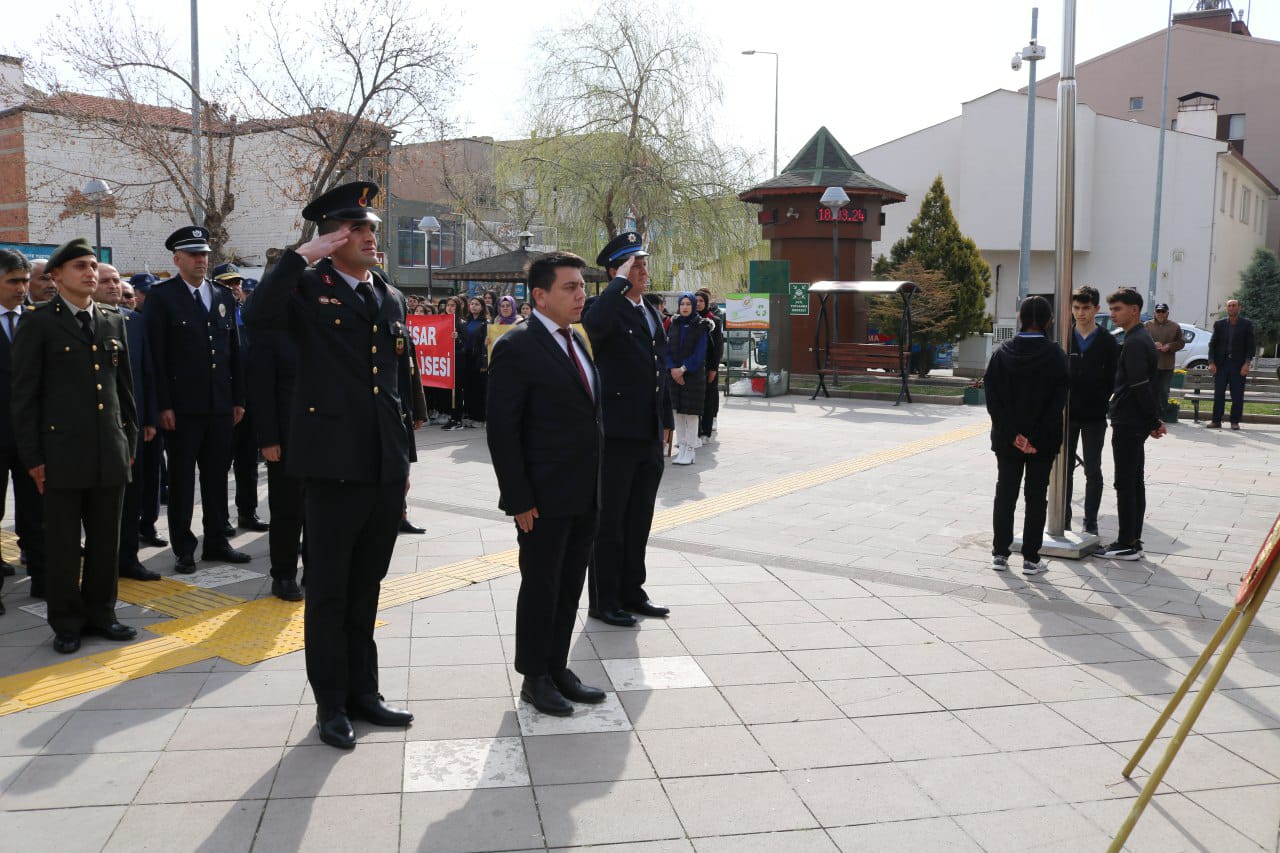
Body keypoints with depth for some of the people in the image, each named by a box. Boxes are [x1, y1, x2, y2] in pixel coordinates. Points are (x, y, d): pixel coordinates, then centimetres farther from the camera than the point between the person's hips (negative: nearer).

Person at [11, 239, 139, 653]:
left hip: (111, 452, 4)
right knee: (63, 544, 6)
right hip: (62, 452, -4)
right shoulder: (37, 322, -3)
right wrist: (32, 456, -7)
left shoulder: (113, 320, 11)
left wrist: (130, 440, 12)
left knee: (106, 540, 11)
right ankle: (66, 623, 19)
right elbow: (23, 394, -4)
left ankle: (100, 613, 24)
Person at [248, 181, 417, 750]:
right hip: (333, 466, -6)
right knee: (328, 592, 6)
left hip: (386, 469, 6)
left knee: (365, 589, 17)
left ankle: (363, 691, 30)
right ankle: (331, 703, 20)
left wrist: (406, 456, 16)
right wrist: (303, 255, -21)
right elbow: (260, 317, -27)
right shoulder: (308, 287, -4)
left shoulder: (391, 297, 13)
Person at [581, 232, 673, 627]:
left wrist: (666, 421, 18)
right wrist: (621, 281, -25)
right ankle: (603, 601, 15)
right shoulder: (610, 310, -10)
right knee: (609, 521, 3)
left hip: (650, 437, 8)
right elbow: (592, 324, -37)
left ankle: (631, 592, 30)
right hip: (617, 435, -8)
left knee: (639, 521, 17)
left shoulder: (652, 315, 15)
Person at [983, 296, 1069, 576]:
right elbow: (1059, 398, -13)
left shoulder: (1002, 353, -3)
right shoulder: (1055, 355, -8)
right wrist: (1037, 437, -12)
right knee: (1036, 497, 6)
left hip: (1007, 439, 2)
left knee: (1004, 493, 11)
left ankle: (1000, 554, 14)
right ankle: (1031, 559, 9)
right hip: (1043, 442, -2)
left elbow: (992, 398, -8)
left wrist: (1012, 434, -9)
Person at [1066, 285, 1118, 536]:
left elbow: (1113, 378, 0)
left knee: (1093, 471, 5)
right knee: (1065, 468, 7)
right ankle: (1064, 519, 16)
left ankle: (1091, 522, 13)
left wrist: (1102, 403, -7)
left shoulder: (1107, 341, -1)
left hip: (1094, 416, -1)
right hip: (1066, 413, 1)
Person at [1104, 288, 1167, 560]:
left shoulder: (1134, 343, -16)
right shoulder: (1141, 339, 16)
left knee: (1125, 484, -5)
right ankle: (1133, 541, 20)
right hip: (1136, 423, 10)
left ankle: (1127, 544, 0)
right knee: (1135, 482, 13)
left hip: (1127, 423, -10)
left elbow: (1140, 386, -22)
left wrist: (1153, 420, -14)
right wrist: (1154, 419, 16)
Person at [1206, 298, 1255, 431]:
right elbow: (1212, 344, 7)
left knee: (1237, 396, 0)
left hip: (1238, 365, -2)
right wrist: (1211, 363, -3)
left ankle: (1235, 422, 7)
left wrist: (1247, 363, -10)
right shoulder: (1219, 324, 7)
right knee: (1218, 394, 2)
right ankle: (1216, 421, 7)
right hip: (1221, 364, 2)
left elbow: (1251, 345, 0)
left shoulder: (1247, 324, 2)